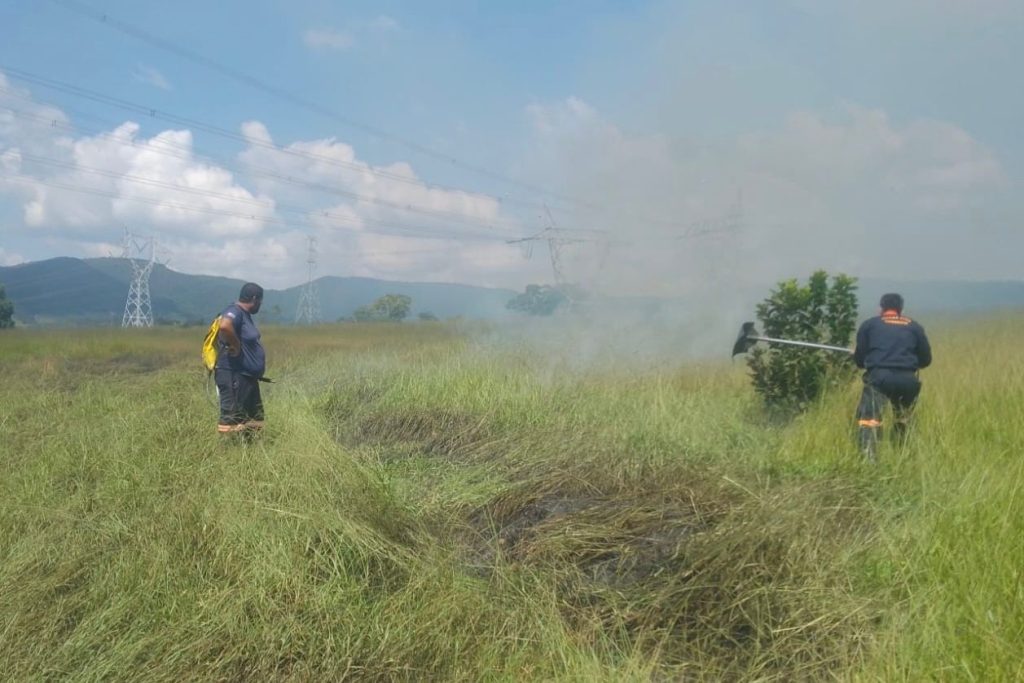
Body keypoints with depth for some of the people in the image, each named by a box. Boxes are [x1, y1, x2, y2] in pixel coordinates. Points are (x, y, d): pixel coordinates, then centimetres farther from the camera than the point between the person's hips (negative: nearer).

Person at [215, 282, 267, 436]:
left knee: (255, 417, 15)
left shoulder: (245, 314, 15)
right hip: (234, 376, -10)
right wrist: (236, 346, -24)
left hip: (247, 376, 11)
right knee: (232, 418, -7)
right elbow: (225, 326, -38)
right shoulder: (235, 312, -15)